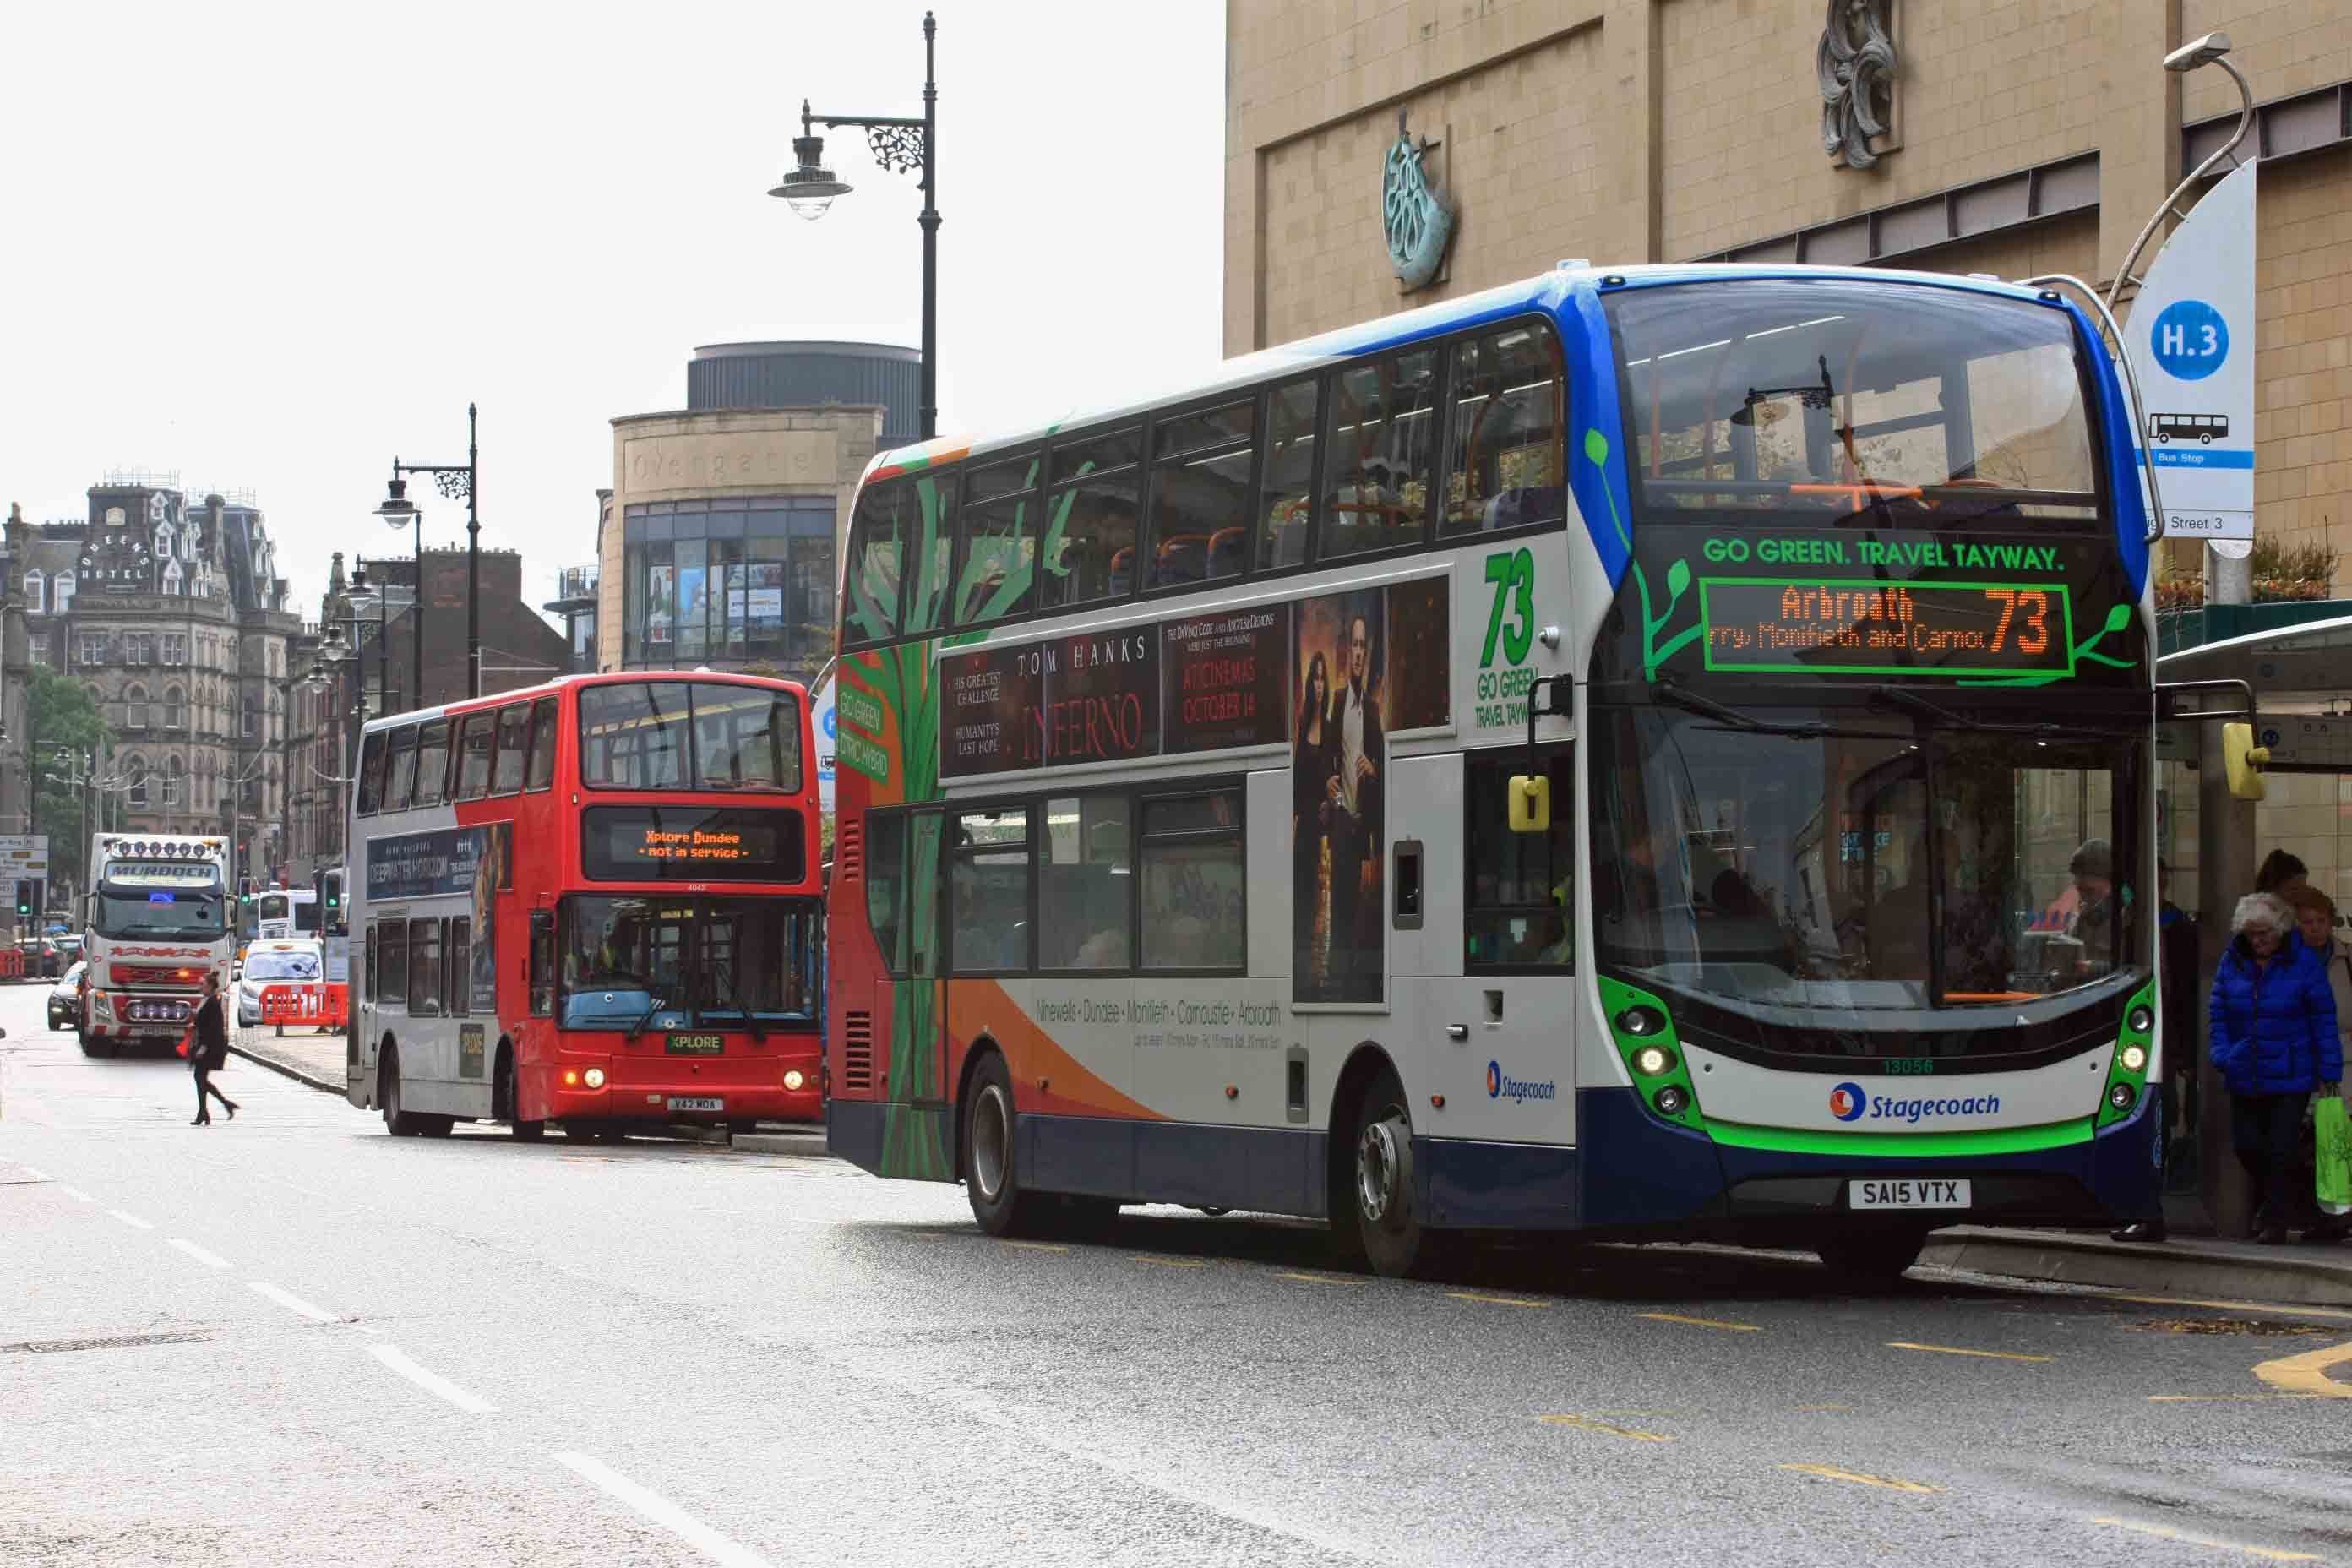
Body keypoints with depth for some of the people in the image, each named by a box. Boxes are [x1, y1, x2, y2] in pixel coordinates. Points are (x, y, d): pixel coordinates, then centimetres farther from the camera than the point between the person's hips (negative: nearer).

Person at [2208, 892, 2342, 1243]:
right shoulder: (2232, 962, 5)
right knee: (2246, 1146, 7)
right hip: (2244, 1076, 4)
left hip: (2290, 1078, -4)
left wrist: (2328, 1071, -5)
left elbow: (2324, 1018, -3)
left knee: (2280, 1151, -5)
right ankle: (2269, 1199, 33)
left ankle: (2274, 1220, 6)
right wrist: (2222, 1054, -3)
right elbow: (2217, 1013, 11)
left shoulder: (2303, 963, -5)